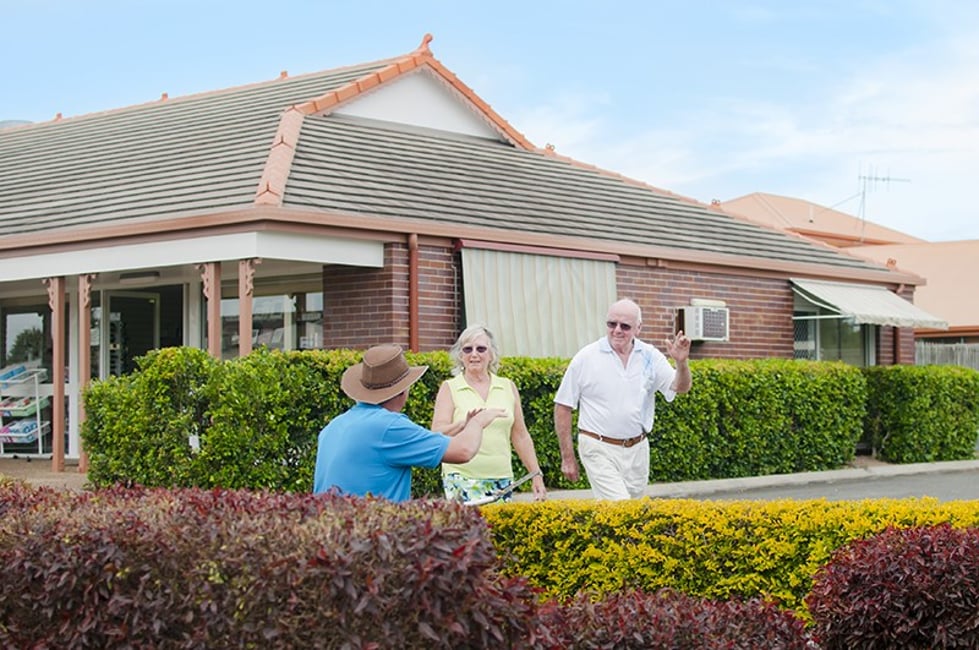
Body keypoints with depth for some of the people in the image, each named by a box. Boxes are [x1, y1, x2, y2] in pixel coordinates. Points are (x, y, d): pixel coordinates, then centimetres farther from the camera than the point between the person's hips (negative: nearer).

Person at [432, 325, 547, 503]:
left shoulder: (508, 387, 12)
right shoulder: (450, 388, 3)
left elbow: (520, 436, 16)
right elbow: (437, 434, -7)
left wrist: (536, 474, 12)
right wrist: (464, 424, -26)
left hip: (501, 478, 4)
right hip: (462, 478, -4)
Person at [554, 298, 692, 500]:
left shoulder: (650, 357, 3)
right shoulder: (586, 358, -5)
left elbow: (680, 388, -3)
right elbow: (563, 407, -2)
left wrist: (681, 363, -25)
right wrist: (567, 457, -3)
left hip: (637, 449, 4)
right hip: (600, 450, -4)